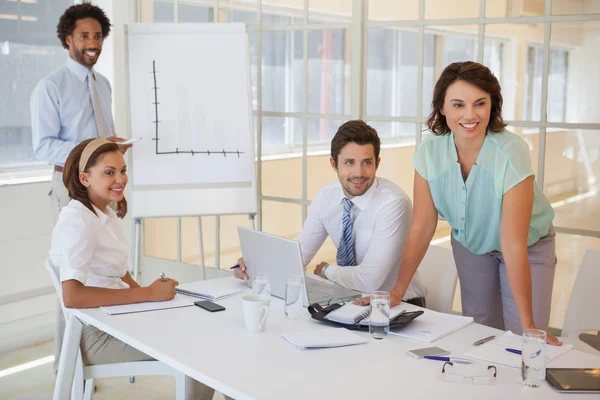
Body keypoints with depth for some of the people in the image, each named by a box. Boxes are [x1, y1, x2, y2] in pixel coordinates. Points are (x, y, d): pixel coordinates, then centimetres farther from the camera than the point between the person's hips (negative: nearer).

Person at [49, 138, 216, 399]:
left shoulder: (107, 214, 9)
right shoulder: (77, 221, -19)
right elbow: (72, 296, -30)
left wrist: (150, 293, 0)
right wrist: (147, 295, -26)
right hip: (97, 334, -9)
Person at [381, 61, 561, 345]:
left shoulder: (511, 153, -33)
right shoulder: (430, 152, -21)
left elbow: (513, 245, -34)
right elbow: (422, 226, -14)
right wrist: (398, 290, -17)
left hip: (528, 246, -3)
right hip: (469, 243, 3)